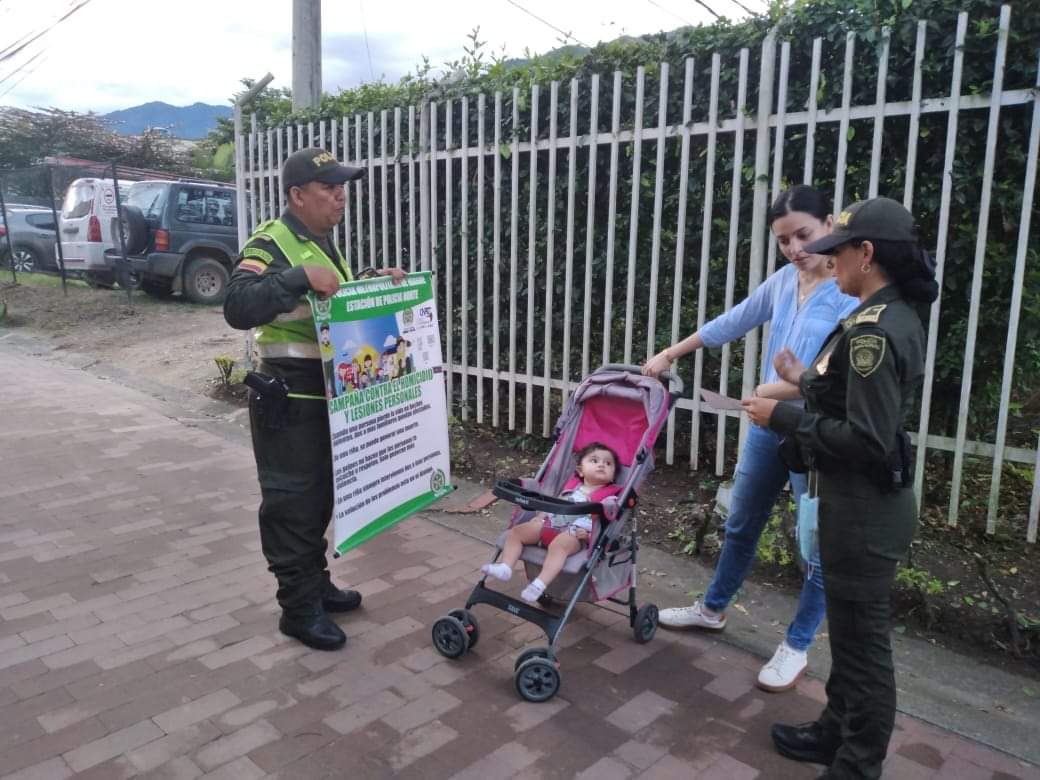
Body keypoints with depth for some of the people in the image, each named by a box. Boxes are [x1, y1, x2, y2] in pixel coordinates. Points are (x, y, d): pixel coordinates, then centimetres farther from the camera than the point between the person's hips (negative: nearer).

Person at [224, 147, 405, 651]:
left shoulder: (323, 243, 14)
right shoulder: (271, 244, -15)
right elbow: (238, 307, -29)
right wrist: (300, 277, -36)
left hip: (327, 397, 9)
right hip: (287, 402, -9)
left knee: (320, 496, 18)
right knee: (291, 502, 1)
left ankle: (316, 584, 33)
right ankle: (298, 608, 13)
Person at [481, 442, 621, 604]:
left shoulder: (609, 494, 6)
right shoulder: (573, 487, 24)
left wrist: (589, 532, -21)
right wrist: (539, 517, 16)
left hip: (574, 534, -7)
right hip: (549, 524, 7)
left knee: (558, 544, -40)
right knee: (516, 532, -7)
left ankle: (540, 584, -48)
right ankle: (505, 567, -18)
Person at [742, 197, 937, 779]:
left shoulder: (872, 330, -23)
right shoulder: (898, 318, 8)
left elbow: (867, 440, -27)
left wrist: (783, 417, -19)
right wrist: (807, 381, 17)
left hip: (863, 509, -10)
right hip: (866, 502, 10)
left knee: (864, 641, 6)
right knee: (850, 630, 23)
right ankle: (837, 733, 41)